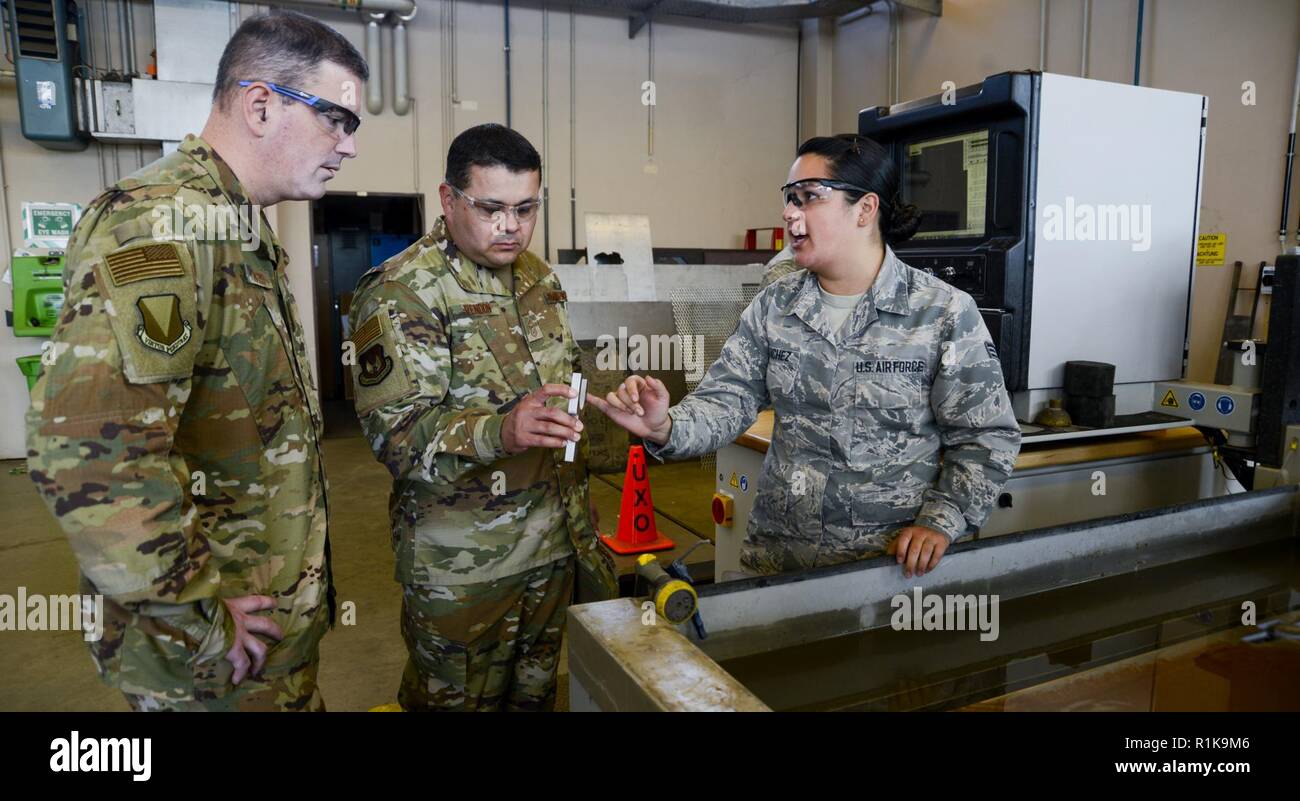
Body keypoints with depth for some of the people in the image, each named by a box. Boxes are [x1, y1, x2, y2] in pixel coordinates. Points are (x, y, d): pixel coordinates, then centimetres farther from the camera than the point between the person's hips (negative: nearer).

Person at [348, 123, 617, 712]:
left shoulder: (540, 278, 8)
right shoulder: (399, 294, -15)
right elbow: (397, 432, -23)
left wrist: (578, 506, 19)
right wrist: (501, 431, -40)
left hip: (556, 542, 6)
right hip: (460, 562, -6)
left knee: (538, 691, 21)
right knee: (459, 698, 12)